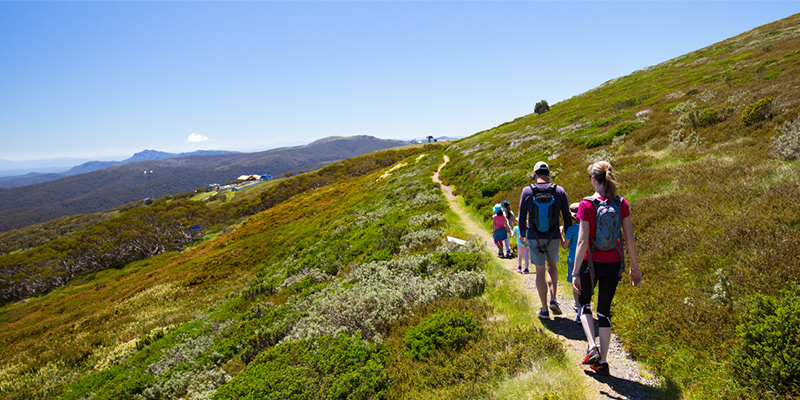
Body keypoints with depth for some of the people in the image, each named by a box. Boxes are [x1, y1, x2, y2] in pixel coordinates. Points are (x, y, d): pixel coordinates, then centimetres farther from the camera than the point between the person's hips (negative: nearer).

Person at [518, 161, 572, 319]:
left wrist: (523, 234, 15)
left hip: (534, 238, -1)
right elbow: (567, 216, 1)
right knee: (552, 266, 24)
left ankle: (544, 309, 15)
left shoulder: (527, 191, -7)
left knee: (540, 272, 9)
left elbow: (522, 216, -1)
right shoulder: (559, 191, -5)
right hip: (553, 238, 1)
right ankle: (553, 300, 9)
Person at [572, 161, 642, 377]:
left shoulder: (587, 204, -14)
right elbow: (630, 239, 0)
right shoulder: (622, 204, -3)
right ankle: (602, 362, 17)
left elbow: (582, 241, -16)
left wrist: (576, 273, -13)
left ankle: (592, 347, 2)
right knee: (604, 310, 14)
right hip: (614, 264, 3)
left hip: (591, 263, -3)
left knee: (584, 304, 20)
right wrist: (635, 267, 11)